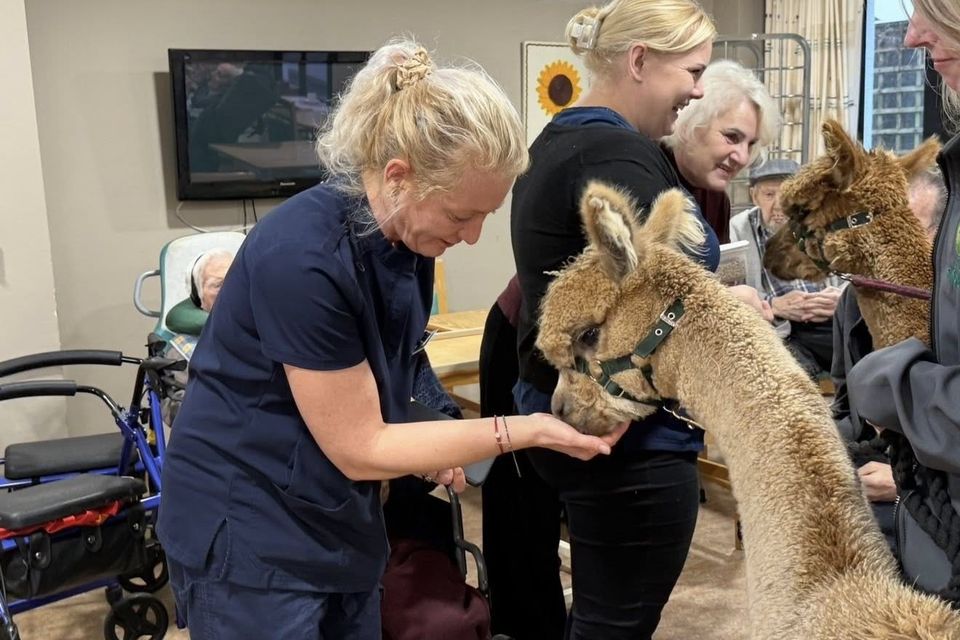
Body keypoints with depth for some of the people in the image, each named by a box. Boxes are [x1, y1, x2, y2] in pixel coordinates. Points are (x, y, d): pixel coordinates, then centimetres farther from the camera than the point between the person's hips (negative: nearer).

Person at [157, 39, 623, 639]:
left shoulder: (407, 232, -5)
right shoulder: (304, 257, -29)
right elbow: (359, 448, -21)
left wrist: (427, 439, -4)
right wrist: (525, 431, -20)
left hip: (338, 522, 7)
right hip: (251, 537, -7)